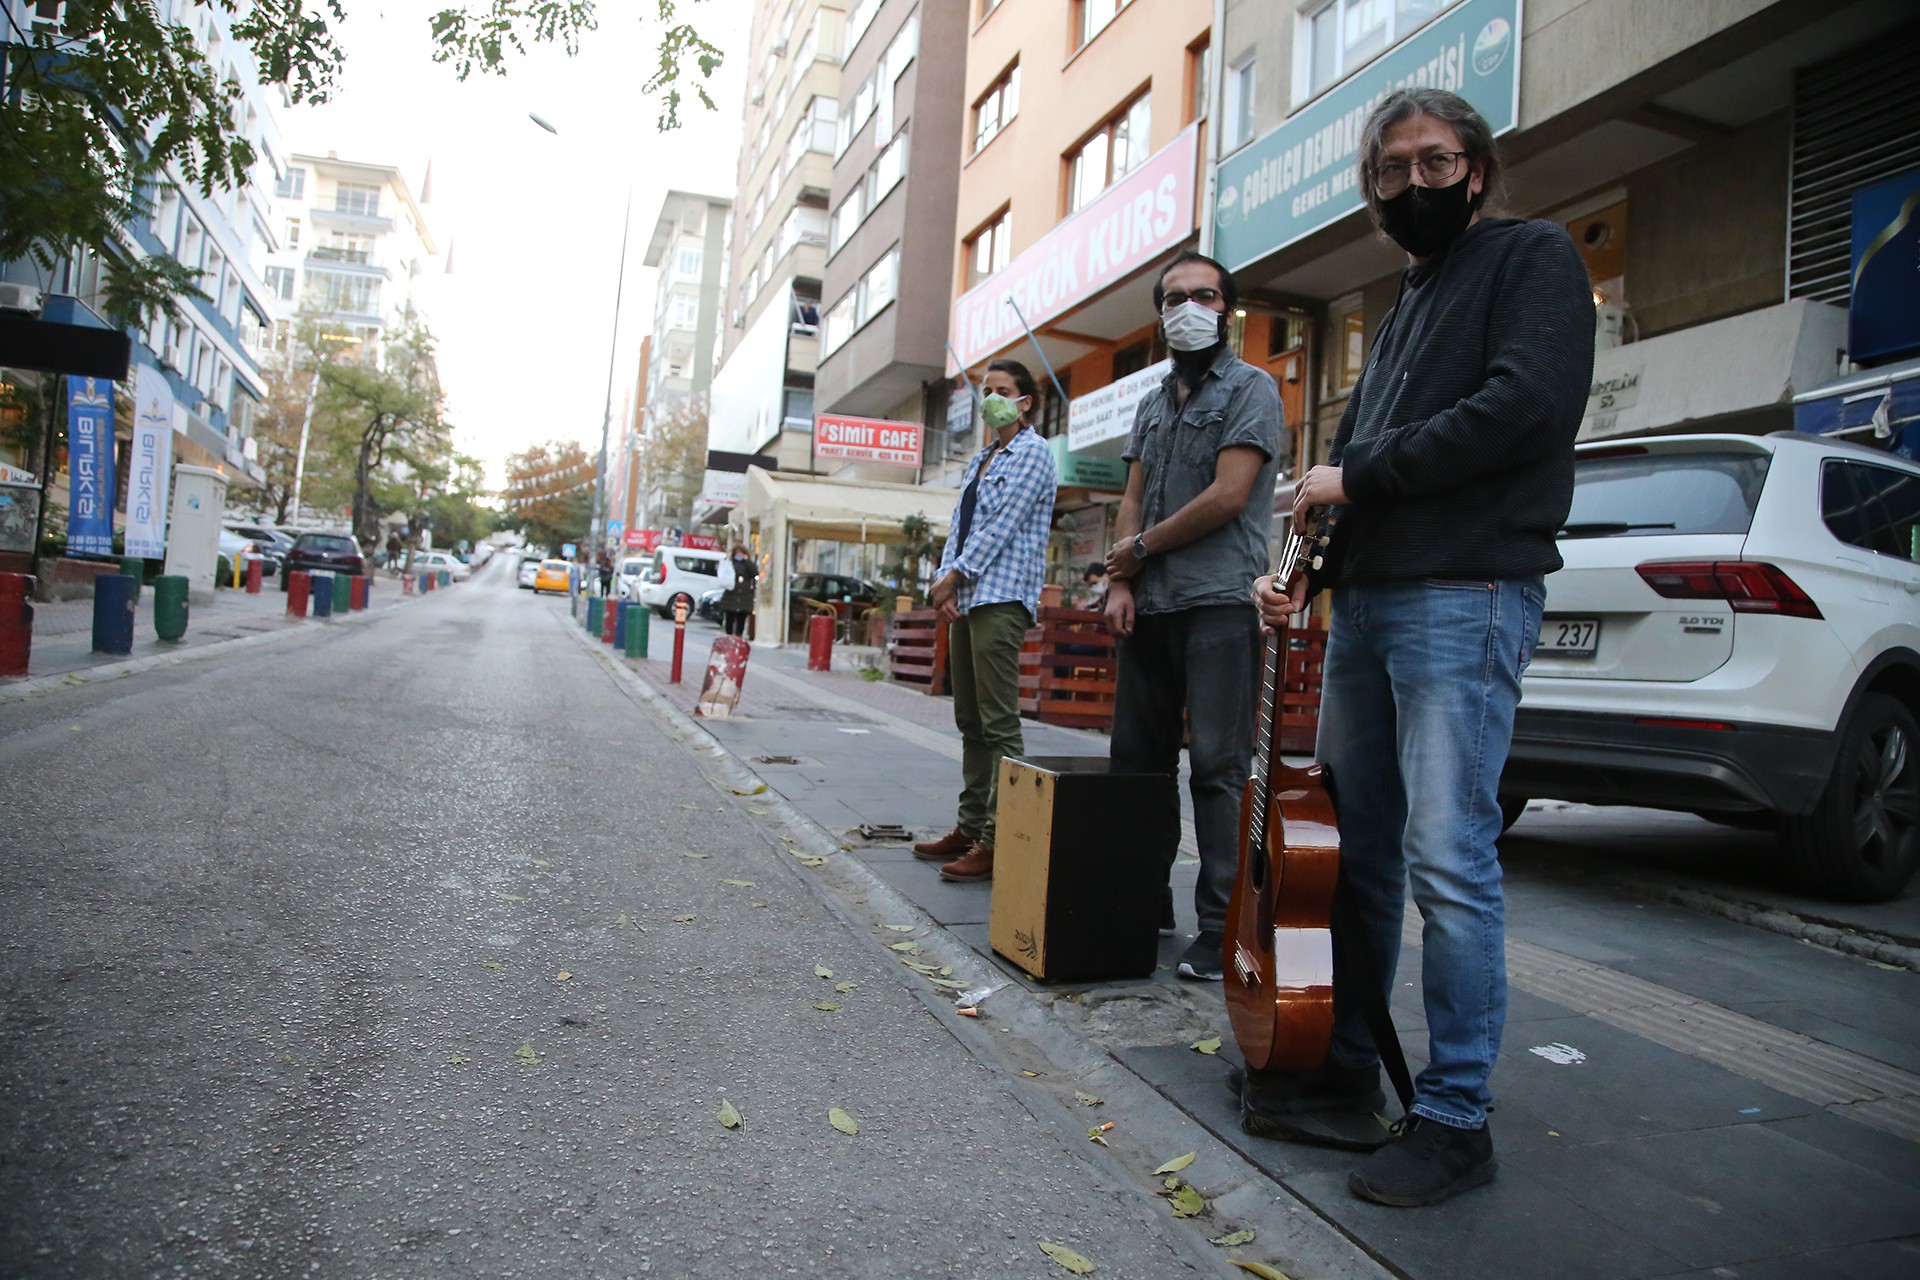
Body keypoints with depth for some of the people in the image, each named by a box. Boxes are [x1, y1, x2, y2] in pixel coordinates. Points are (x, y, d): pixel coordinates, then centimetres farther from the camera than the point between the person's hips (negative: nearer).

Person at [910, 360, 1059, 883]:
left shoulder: (1032, 452, -2)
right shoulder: (981, 459, 23)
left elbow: (1002, 525, -11)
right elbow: (959, 525, 17)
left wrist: (954, 575, -10)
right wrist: (944, 580, 1)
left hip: (1002, 597, -9)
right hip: (967, 598, 9)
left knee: (998, 723, -11)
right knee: (970, 722, 11)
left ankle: (998, 840, -10)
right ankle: (970, 827, 18)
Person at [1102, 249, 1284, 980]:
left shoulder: (1250, 389, 1)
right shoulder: (1152, 403, 21)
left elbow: (1228, 496, -11)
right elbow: (1132, 501, 15)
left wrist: (1141, 547, -2)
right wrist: (1120, 583, 0)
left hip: (1219, 604, -7)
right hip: (1150, 608, 7)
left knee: (1218, 768, -7)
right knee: (1136, 757, 9)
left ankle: (1222, 927, -1)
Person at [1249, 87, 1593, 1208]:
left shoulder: (1533, 258, 4)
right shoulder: (1405, 307, 27)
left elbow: (1528, 404, -15)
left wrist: (1358, 474, -9)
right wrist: (1304, 569, 8)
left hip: (1465, 600, -8)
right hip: (1363, 602, 8)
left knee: (1448, 859, -8)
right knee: (1355, 848, 10)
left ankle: (1456, 1118, 4)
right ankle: (1347, 1062, 23)